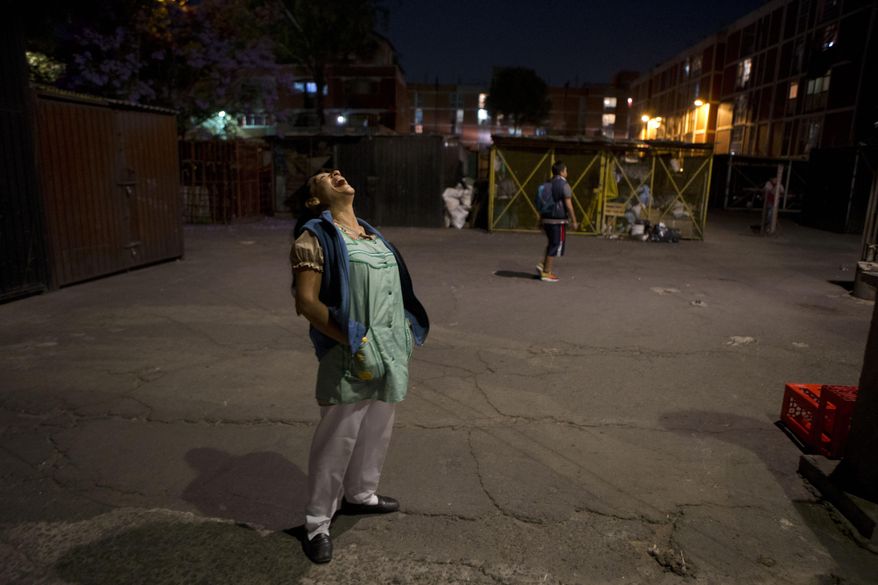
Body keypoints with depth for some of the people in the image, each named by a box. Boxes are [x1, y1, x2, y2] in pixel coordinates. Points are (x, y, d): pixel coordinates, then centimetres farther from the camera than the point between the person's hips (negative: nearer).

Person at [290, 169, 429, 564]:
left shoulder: (371, 234, 15)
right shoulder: (316, 237, -9)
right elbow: (307, 301, -16)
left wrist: (405, 334, 13)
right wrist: (353, 342, -19)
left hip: (389, 350, 8)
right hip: (351, 356, -8)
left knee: (376, 431, 20)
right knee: (337, 439, 2)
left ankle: (359, 494, 42)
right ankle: (317, 522, 21)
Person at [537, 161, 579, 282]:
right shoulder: (564, 185, -12)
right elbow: (568, 205, -16)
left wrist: (541, 219, 21)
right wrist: (574, 221, -11)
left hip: (547, 219, 8)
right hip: (558, 221, -8)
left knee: (552, 244, 21)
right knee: (555, 246, 0)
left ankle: (543, 265, 13)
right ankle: (546, 273, 2)